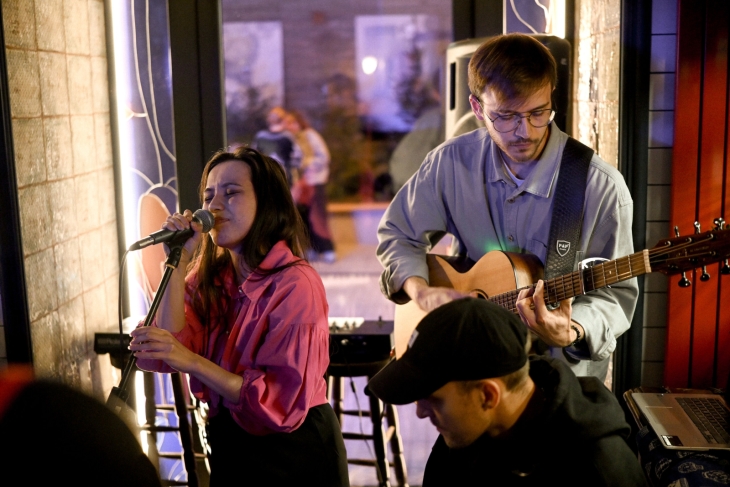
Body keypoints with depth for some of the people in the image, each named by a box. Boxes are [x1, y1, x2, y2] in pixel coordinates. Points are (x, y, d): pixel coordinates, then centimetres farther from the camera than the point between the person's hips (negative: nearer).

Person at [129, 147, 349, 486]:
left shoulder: (295, 284, -22)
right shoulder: (209, 275, -1)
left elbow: (281, 402, -25)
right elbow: (168, 355, -13)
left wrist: (192, 362, -33)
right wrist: (178, 263, -17)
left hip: (292, 455, -6)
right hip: (228, 446, 6)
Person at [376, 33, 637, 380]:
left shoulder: (602, 188, -14)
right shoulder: (452, 163, -6)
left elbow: (617, 293, -7)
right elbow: (396, 235, 8)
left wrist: (571, 333, -27)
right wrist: (422, 292, -10)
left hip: (561, 364, -2)